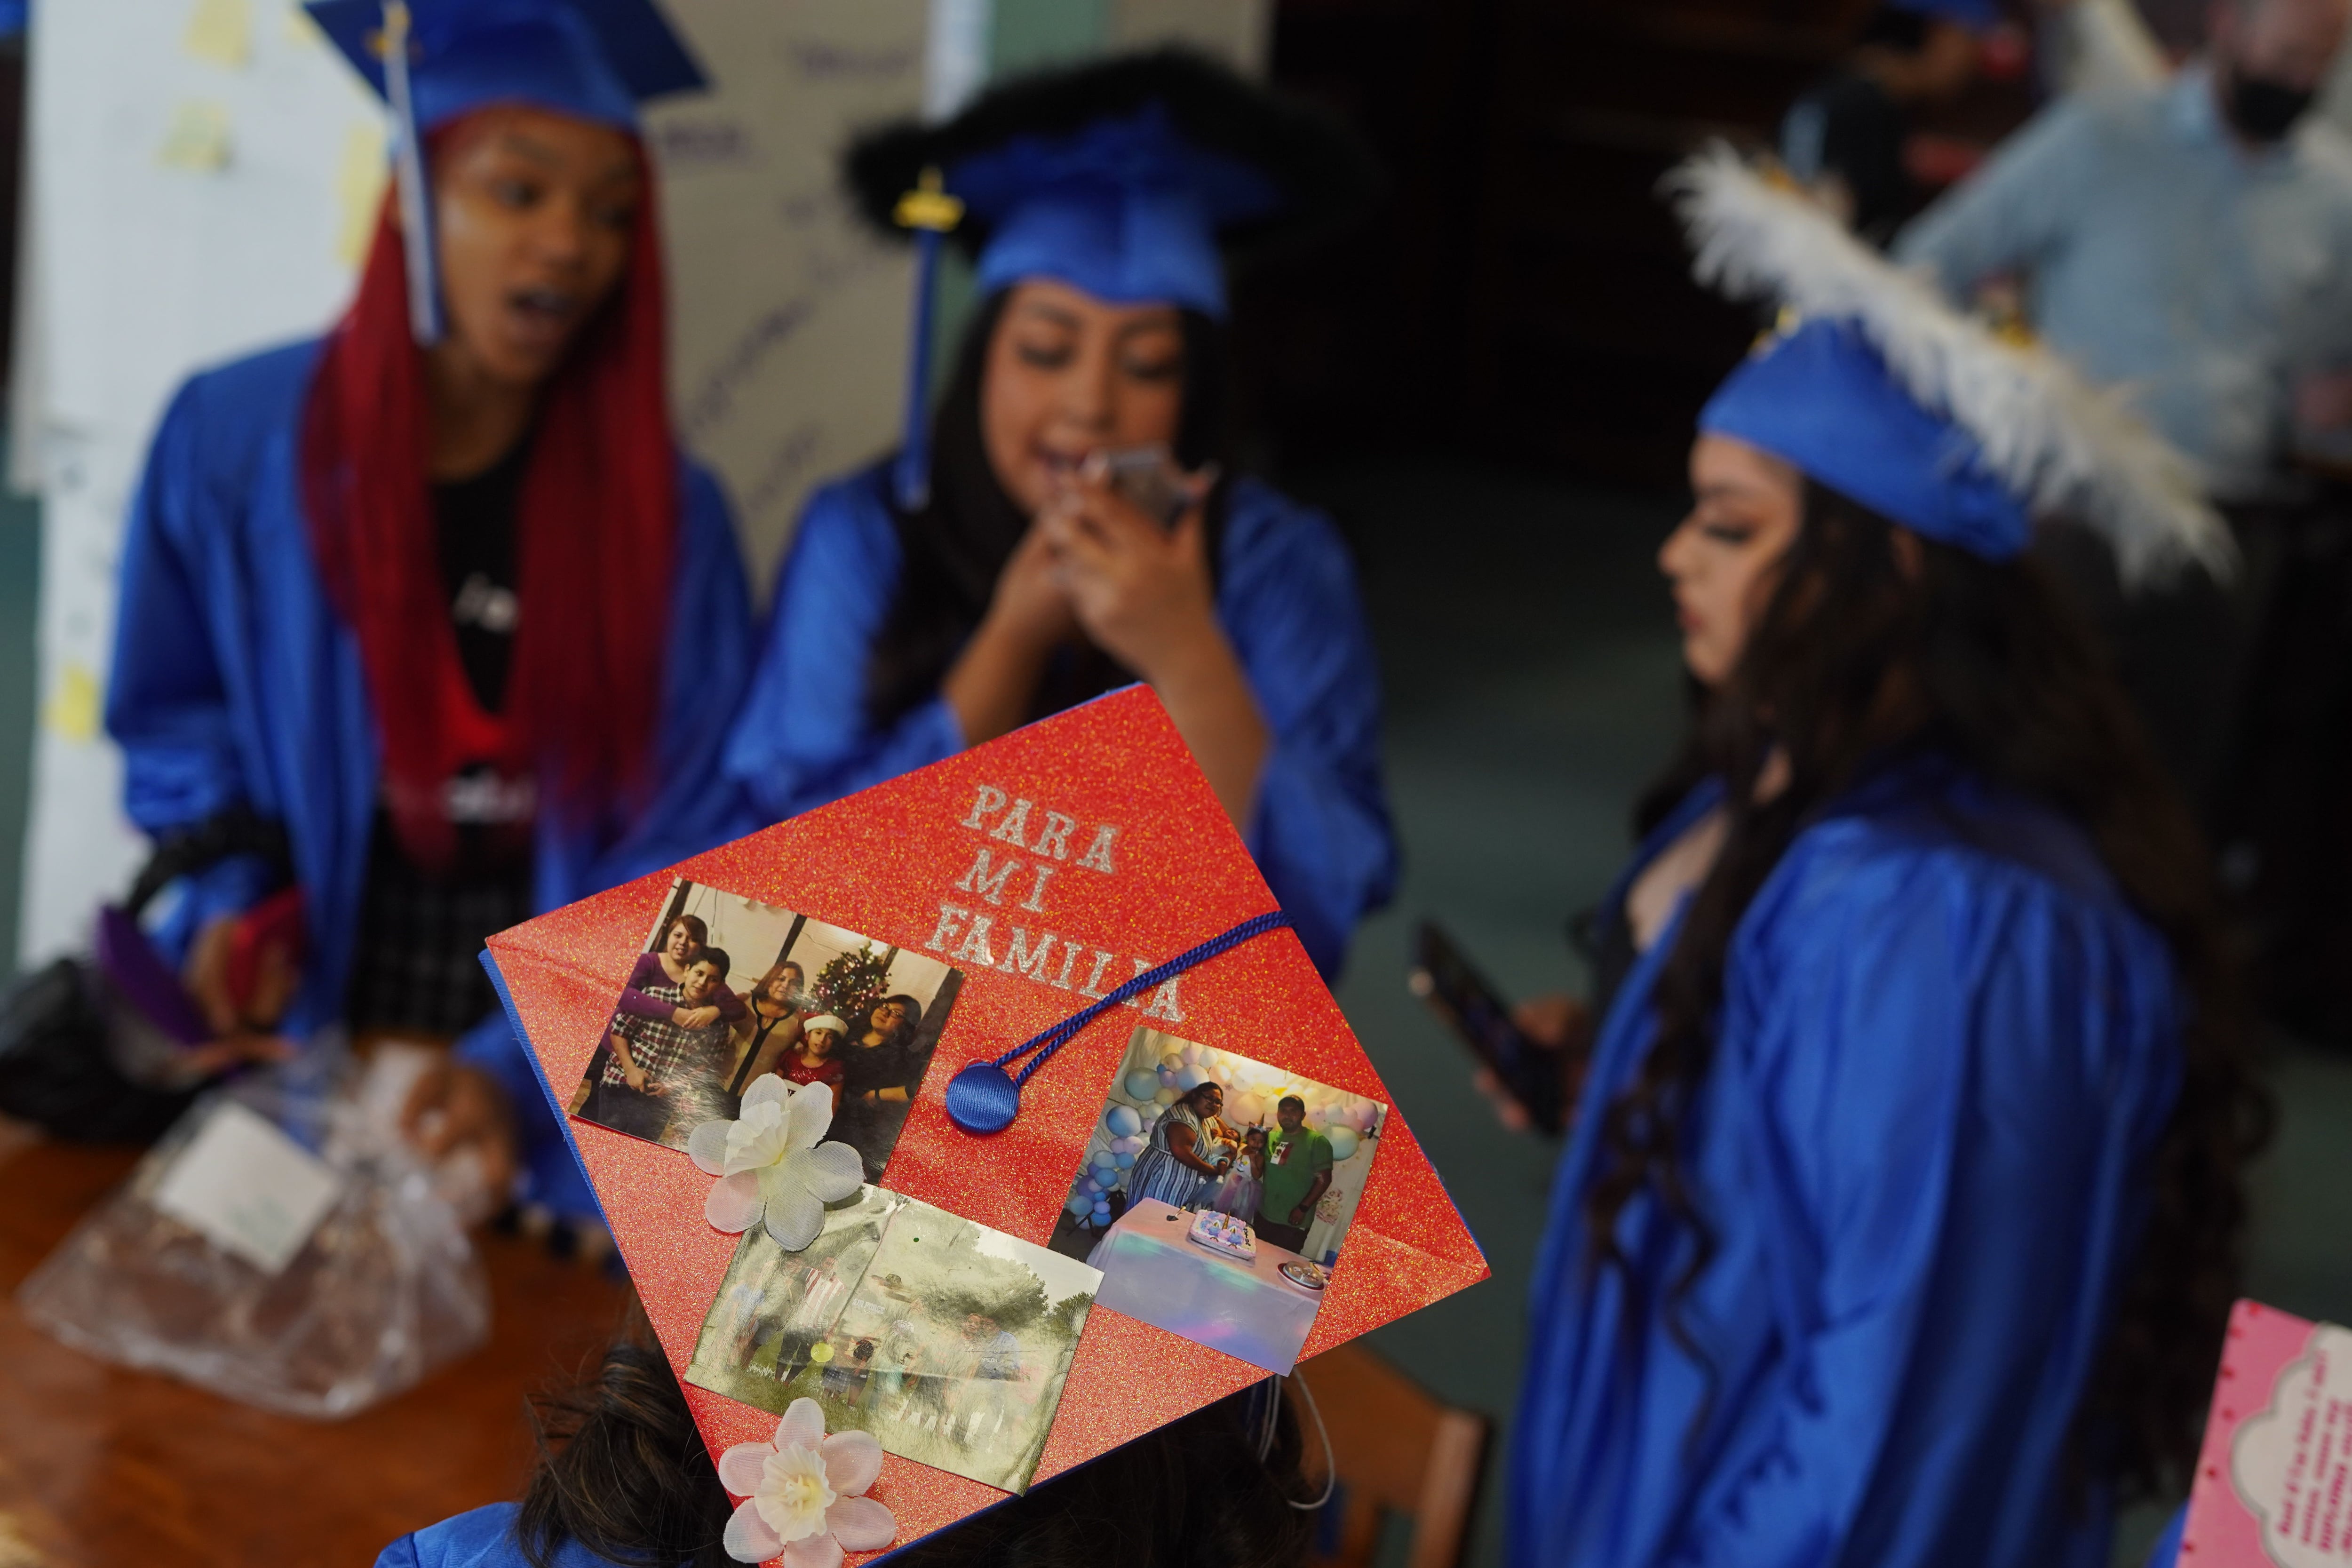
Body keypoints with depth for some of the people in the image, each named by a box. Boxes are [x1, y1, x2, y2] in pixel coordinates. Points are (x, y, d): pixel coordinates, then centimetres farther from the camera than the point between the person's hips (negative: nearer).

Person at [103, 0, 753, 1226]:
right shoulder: (235, 439, -7)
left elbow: (680, 851, -11)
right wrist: (229, 882, -10)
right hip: (287, 1028, 1)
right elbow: (172, 714, 8)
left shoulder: (664, 512, -9)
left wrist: (521, 1069, -23)